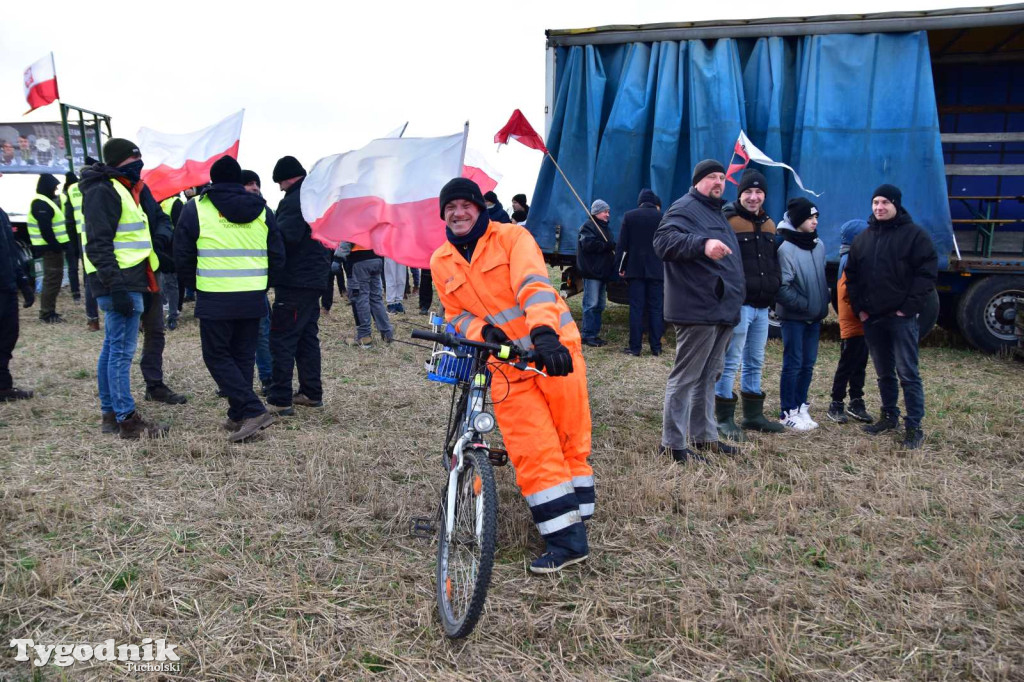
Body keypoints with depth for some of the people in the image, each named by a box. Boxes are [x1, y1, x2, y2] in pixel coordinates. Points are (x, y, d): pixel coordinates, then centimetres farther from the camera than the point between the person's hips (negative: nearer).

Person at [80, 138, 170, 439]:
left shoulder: (126, 189, 19)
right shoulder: (103, 191, -12)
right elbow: (99, 245, -19)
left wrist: (161, 233, 8)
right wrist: (116, 287, -24)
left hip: (124, 283, 10)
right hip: (120, 285, -10)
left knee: (112, 349, 14)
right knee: (122, 351, -6)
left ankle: (110, 414, 23)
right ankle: (127, 420, -1)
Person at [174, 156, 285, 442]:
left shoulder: (196, 209, -2)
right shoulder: (261, 210, 7)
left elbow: (183, 257, 1)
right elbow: (277, 256, 9)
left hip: (215, 299, -4)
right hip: (254, 298, 4)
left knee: (217, 356, 6)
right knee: (243, 356, 14)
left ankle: (252, 410, -7)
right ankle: (238, 416, 20)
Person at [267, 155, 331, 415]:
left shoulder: (294, 201, -15)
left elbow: (284, 238, -25)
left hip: (294, 282, -10)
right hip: (316, 279, 10)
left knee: (282, 339, -5)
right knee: (307, 336, 15)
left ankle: (280, 399, -4)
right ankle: (311, 393, 20)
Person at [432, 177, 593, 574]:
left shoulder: (511, 237, -4)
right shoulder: (441, 262, 8)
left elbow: (533, 284, -20)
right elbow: (456, 314, 13)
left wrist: (545, 333, -38)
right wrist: (483, 332, -10)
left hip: (553, 349, -2)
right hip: (506, 362, 3)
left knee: (571, 441, 4)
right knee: (532, 452, -7)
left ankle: (576, 525, 19)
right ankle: (565, 539, 1)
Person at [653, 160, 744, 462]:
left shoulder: (716, 212, 24)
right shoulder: (684, 208, -8)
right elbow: (664, 240, -27)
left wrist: (734, 300, 28)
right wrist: (703, 244, -41)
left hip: (721, 311, 10)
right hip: (697, 311, -10)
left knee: (708, 377, 17)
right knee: (686, 377, -6)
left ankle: (704, 436, 28)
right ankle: (673, 443, 1)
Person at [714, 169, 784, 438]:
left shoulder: (769, 225, 16)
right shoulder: (727, 222, -8)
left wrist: (774, 291, 15)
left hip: (762, 306, 8)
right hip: (738, 304, -8)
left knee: (755, 363, 15)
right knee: (730, 363, -3)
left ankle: (753, 414, 26)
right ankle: (725, 418, 5)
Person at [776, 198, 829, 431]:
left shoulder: (819, 245, 9)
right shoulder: (786, 249, -14)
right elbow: (782, 287, -17)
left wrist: (823, 303, 9)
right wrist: (804, 304, -15)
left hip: (814, 316, 7)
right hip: (793, 316, -7)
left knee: (808, 364, 10)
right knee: (793, 364, -3)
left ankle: (801, 407, 21)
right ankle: (788, 412, 6)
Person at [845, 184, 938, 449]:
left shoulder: (914, 234, -3)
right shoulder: (863, 238, 14)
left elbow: (927, 273, -8)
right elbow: (851, 276, 16)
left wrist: (909, 307, -14)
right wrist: (859, 307, 5)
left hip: (901, 317, -5)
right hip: (871, 318, 5)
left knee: (908, 373, -5)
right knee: (884, 372, 14)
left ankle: (914, 427, 0)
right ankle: (889, 416, 26)